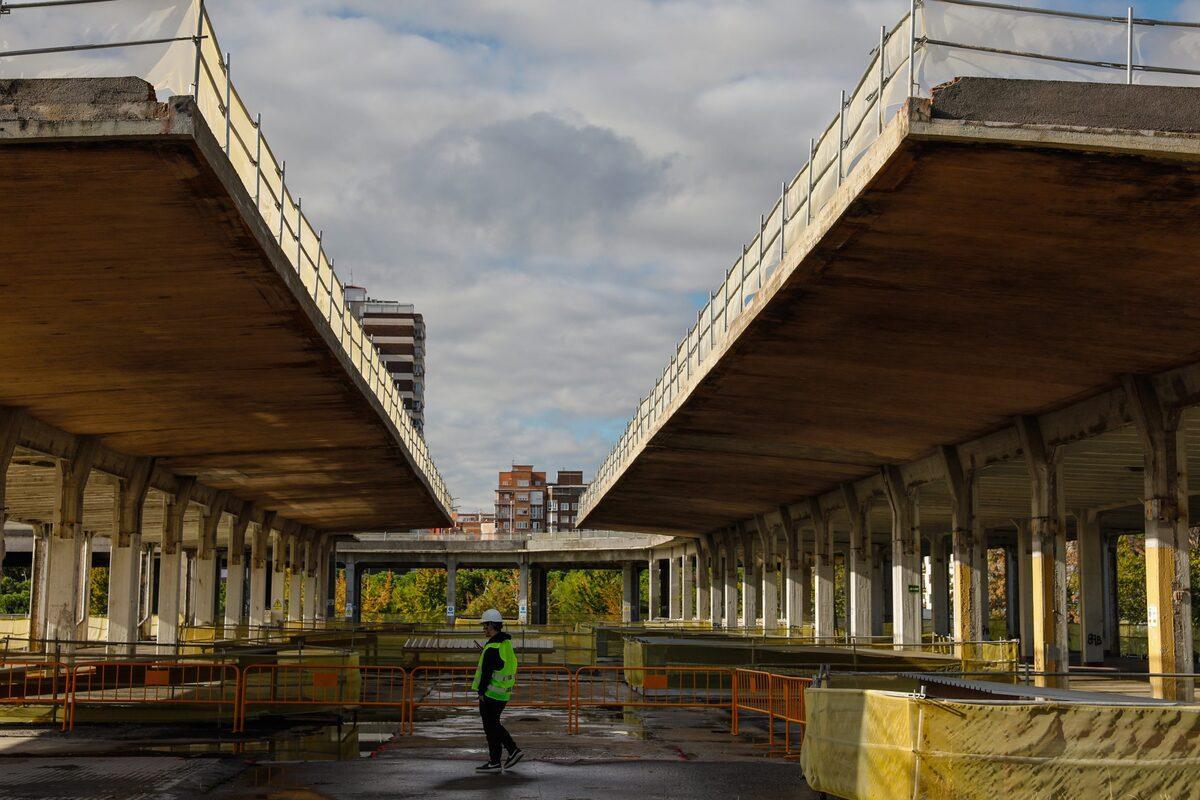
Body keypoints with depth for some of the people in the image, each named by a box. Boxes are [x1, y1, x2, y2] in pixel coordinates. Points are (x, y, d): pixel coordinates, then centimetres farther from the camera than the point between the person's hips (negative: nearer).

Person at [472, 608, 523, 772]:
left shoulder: (492, 647, -20)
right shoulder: (507, 643, 11)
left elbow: (487, 672, -20)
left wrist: (481, 691, -13)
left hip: (491, 693, -9)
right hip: (504, 693, 9)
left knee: (491, 726, -1)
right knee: (494, 724, 20)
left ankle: (494, 763, 4)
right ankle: (513, 751, 16)